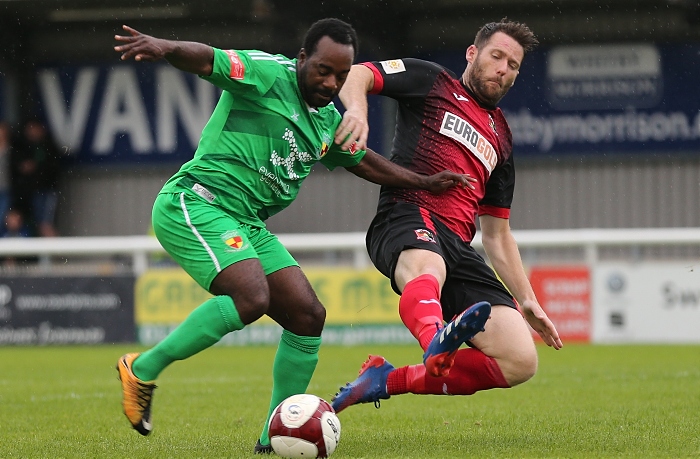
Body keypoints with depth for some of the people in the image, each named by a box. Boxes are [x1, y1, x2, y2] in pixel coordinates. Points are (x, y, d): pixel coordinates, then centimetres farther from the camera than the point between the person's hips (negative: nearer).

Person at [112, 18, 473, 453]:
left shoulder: (328, 120, 17)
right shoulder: (267, 74, -9)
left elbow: (363, 161, 35)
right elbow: (205, 59, -24)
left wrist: (425, 183, 30)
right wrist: (163, 47, -45)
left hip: (247, 224, 9)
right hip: (194, 204, -9)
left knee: (308, 316, 3)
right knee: (251, 298, -30)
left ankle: (275, 437, 13)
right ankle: (143, 369, -15)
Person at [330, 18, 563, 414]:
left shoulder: (501, 140, 31)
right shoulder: (432, 81, 17)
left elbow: (497, 235, 33)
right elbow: (355, 75, 4)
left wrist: (528, 302, 23)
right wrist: (357, 110, -19)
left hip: (458, 245, 6)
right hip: (407, 218, -6)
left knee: (521, 362, -12)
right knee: (428, 268, -43)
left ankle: (388, 380, -5)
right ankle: (436, 339, -77)